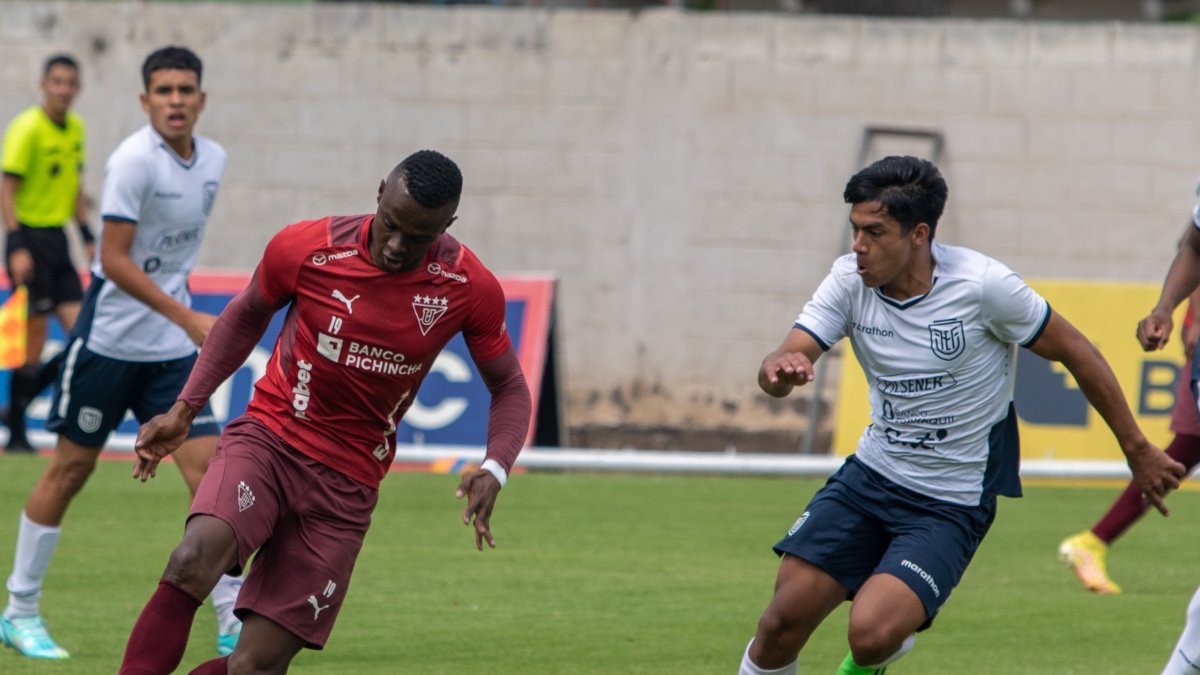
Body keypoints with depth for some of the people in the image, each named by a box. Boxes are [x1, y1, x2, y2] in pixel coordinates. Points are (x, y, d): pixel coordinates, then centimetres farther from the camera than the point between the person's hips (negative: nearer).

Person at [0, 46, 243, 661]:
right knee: (70, 467, 3)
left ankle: (232, 624, -2)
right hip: (108, 337, -5)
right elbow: (113, 261, -21)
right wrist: (187, 317, -25)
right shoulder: (133, 161, -17)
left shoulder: (213, 160, 4)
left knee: (206, 463, -5)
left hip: (172, 346, 5)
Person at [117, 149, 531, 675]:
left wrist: (494, 470, -14)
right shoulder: (304, 249, -10)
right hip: (265, 439, -1)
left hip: (346, 484, 1)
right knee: (194, 560, -34)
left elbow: (509, 387, 5)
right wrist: (184, 409, 6)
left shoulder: (470, 290, -9)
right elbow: (247, 315, 11)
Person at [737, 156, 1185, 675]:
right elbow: (781, 364, -14)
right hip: (871, 473, 4)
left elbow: (1075, 353, -6)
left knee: (872, 632, -23)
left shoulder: (983, 285, -18)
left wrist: (1137, 450, 1)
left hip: (952, 504, -4)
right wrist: (779, 370, -41)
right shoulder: (850, 280, -7)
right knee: (783, 621, -7)